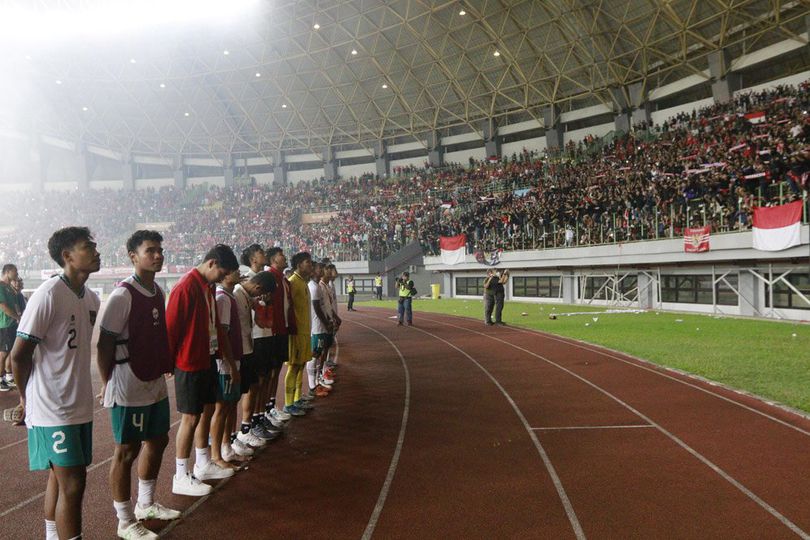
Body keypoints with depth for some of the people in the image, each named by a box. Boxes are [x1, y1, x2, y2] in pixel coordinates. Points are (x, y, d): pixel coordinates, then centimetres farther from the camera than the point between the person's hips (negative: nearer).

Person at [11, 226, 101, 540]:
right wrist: (28, 398, -1)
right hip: (52, 410, -7)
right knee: (72, 484, -5)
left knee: (60, 478, 19)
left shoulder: (91, 299, 6)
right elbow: (19, 355, -14)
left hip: (80, 407, 7)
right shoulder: (48, 294, -18)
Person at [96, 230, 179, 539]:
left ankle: (146, 504, 38)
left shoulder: (158, 291, 7)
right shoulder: (123, 295, -18)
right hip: (129, 387, -8)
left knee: (157, 441, 19)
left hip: (155, 383, 9)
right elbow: (104, 343, -16)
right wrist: (107, 384, -12)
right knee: (126, 450, 4)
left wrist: (165, 366, 12)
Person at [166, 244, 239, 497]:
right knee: (190, 418, -1)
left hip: (207, 360, 9)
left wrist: (219, 345, 11)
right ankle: (181, 477, 11)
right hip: (189, 364, -9)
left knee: (206, 410, 17)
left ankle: (203, 464, 31)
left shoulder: (208, 286, 9)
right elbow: (171, 326, -18)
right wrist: (170, 360, -11)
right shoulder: (186, 287, -20)